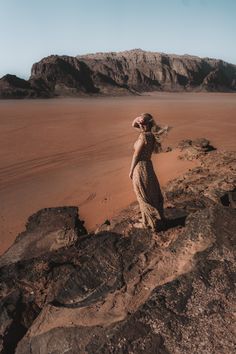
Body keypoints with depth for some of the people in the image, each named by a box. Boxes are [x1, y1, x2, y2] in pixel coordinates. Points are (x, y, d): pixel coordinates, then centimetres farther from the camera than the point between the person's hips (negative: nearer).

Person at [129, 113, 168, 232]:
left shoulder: (143, 136, -21)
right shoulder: (150, 134, 3)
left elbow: (136, 155, -15)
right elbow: (133, 124, 15)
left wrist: (131, 171, -6)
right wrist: (138, 119, -3)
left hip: (140, 168, -8)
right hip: (148, 166, 8)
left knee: (144, 197, 6)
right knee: (151, 194, 20)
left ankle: (148, 223, 22)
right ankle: (158, 218, 36)